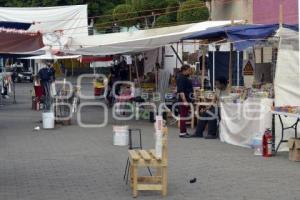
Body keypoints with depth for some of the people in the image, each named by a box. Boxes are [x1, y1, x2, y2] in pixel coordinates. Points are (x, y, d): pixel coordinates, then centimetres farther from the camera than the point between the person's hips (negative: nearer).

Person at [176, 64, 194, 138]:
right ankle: (182, 133, -8)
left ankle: (184, 132, 16)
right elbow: (181, 91, -22)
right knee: (183, 116, -9)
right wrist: (184, 101, -27)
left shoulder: (184, 77, 17)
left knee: (184, 116, 12)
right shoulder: (181, 78, -15)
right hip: (183, 99, -10)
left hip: (186, 99, 10)